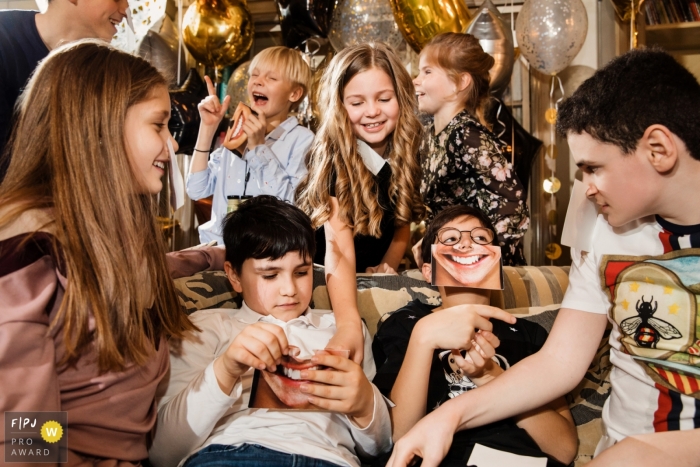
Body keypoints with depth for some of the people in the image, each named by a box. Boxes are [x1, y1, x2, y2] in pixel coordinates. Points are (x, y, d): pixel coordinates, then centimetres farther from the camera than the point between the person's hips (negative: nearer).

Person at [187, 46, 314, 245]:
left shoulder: (302, 139, -6)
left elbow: (294, 206, -17)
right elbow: (197, 190, 3)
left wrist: (259, 147, -16)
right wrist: (208, 127, -2)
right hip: (218, 245, 3)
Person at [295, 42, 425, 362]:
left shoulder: (406, 152, -6)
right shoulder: (332, 156, -23)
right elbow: (339, 249, -37)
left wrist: (388, 265, -12)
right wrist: (349, 325, -53)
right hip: (323, 279, -5)